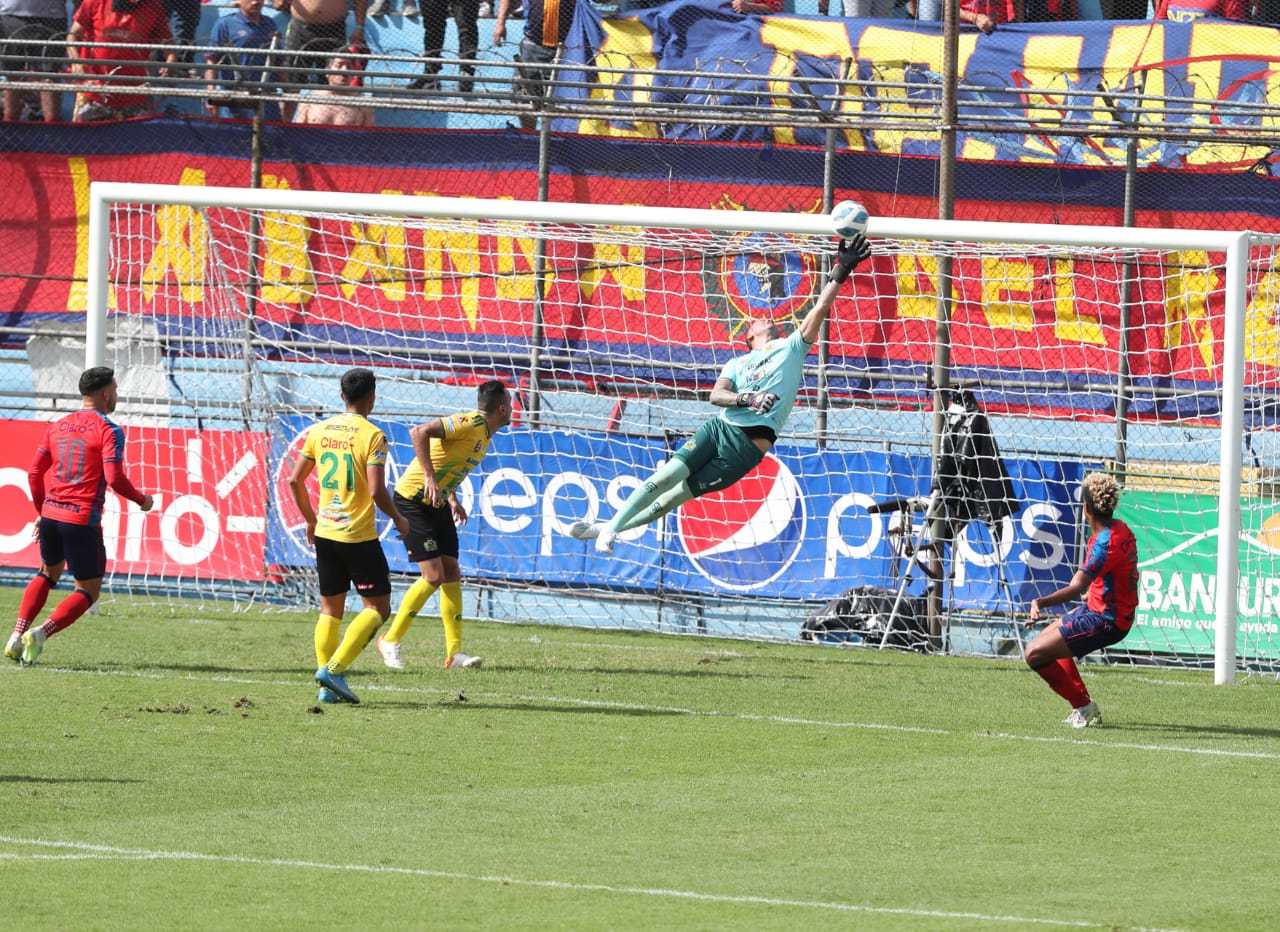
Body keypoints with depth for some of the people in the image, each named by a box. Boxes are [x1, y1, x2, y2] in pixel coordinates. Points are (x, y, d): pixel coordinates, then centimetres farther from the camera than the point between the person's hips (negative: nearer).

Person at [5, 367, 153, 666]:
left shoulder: (57, 427, 11)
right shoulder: (108, 431, -8)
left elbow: (34, 472, 12)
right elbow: (114, 478, -16)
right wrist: (142, 501, 1)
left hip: (50, 515, 6)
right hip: (83, 519, -6)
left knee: (48, 574, 29)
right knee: (89, 591, 6)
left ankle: (17, 635, 13)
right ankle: (40, 634, -15)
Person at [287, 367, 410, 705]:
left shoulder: (319, 431, 5)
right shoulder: (372, 436, -12)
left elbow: (295, 480, 9)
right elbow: (377, 491, -18)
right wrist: (398, 519, 0)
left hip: (325, 534, 6)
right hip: (359, 536, -6)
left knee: (330, 609, 13)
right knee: (377, 607, 4)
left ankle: (328, 686, 8)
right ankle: (334, 669, -11)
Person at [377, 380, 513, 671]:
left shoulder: (485, 433, 11)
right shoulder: (470, 423, -20)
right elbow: (420, 432, -32)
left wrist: (452, 498, 13)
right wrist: (429, 478, -34)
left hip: (437, 503, 10)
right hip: (413, 501, -10)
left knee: (452, 575, 4)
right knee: (433, 576, -13)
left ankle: (454, 652, 6)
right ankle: (390, 641, 0)